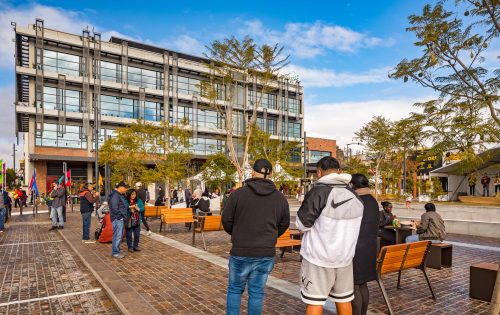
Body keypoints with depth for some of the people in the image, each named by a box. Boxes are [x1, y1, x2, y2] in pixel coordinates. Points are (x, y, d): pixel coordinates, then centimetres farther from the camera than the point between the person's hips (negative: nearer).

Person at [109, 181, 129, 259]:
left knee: (119, 235, 16)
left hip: (121, 218, 10)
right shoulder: (115, 195, -16)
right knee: (117, 235, -6)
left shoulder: (120, 195, 16)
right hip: (117, 218, -10)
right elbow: (115, 208, -21)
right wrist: (122, 216, -15)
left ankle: (116, 250, 26)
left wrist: (125, 216, 14)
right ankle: (115, 252, 2)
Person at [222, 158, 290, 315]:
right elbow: (284, 224, 7)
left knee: (235, 289, 17)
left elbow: (226, 220, -5)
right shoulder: (280, 198, 0)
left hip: (241, 252, -2)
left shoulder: (238, 193, -10)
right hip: (266, 254, 2)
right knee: (257, 292, 14)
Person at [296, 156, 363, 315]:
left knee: (314, 302, 3)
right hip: (345, 256, 6)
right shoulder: (355, 196, 4)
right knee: (344, 299, 17)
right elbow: (352, 227, 12)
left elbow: (302, 224, -13)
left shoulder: (319, 191, -16)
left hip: (318, 257, -6)